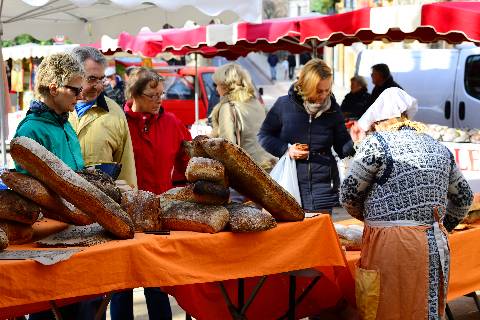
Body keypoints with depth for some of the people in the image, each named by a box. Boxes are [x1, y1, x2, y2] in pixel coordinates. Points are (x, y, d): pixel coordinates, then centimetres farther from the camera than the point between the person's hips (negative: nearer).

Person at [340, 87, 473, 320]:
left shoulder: (377, 143, -6)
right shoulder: (439, 148, 13)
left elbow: (349, 194, -2)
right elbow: (464, 196, 23)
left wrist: (370, 217, 17)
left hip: (391, 247, -7)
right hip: (436, 246, 7)